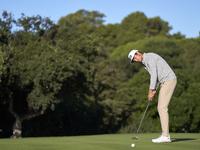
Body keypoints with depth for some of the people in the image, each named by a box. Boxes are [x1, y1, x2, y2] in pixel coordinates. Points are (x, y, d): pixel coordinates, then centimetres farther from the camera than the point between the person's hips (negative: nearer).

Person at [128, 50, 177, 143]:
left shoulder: (149, 57, -13)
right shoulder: (145, 63, 20)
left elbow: (154, 75, -17)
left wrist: (150, 91, -14)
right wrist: (154, 90, 10)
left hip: (169, 80, -10)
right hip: (165, 82, 10)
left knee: (162, 108, -12)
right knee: (161, 108, 8)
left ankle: (165, 136, -13)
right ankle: (166, 135, 8)